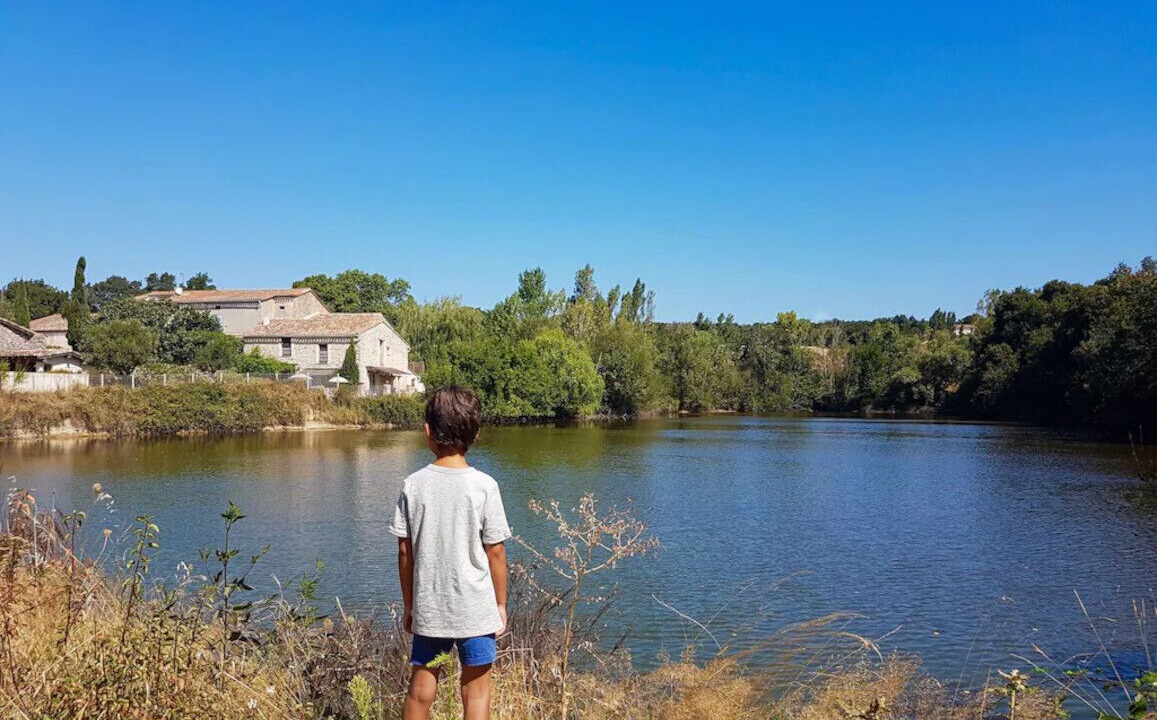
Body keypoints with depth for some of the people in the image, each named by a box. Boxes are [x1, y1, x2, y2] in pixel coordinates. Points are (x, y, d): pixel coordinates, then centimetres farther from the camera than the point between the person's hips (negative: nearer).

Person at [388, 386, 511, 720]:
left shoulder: (413, 485, -5)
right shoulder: (484, 486, -11)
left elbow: (405, 552, -1)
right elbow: (495, 553, -6)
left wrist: (408, 605, 11)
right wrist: (501, 604, 6)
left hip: (427, 608, 2)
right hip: (476, 610, -2)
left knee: (420, 691, 14)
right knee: (476, 693, 9)